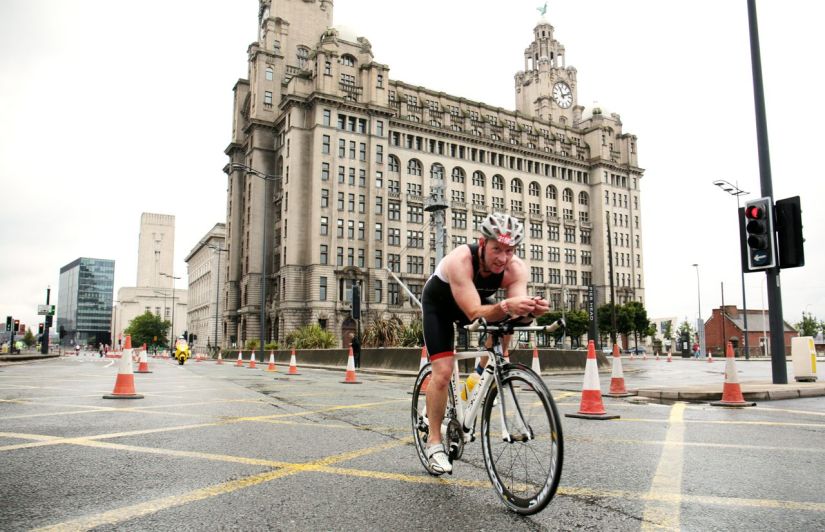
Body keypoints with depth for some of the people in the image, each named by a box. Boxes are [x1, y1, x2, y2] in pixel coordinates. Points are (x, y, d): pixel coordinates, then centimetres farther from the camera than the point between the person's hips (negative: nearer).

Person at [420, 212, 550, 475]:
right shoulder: (460, 260, -40)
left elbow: (515, 307, -35)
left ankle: (485, 369, 1)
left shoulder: (516, 268, -27)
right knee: (442, 372, -14)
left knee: (508, 319, -23)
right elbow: (474, 313, -46)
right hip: (439, 305, -4)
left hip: (477, 300, 5)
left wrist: (531, 310, -57)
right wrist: (506, 306, -63)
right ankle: (434, 442, 2)